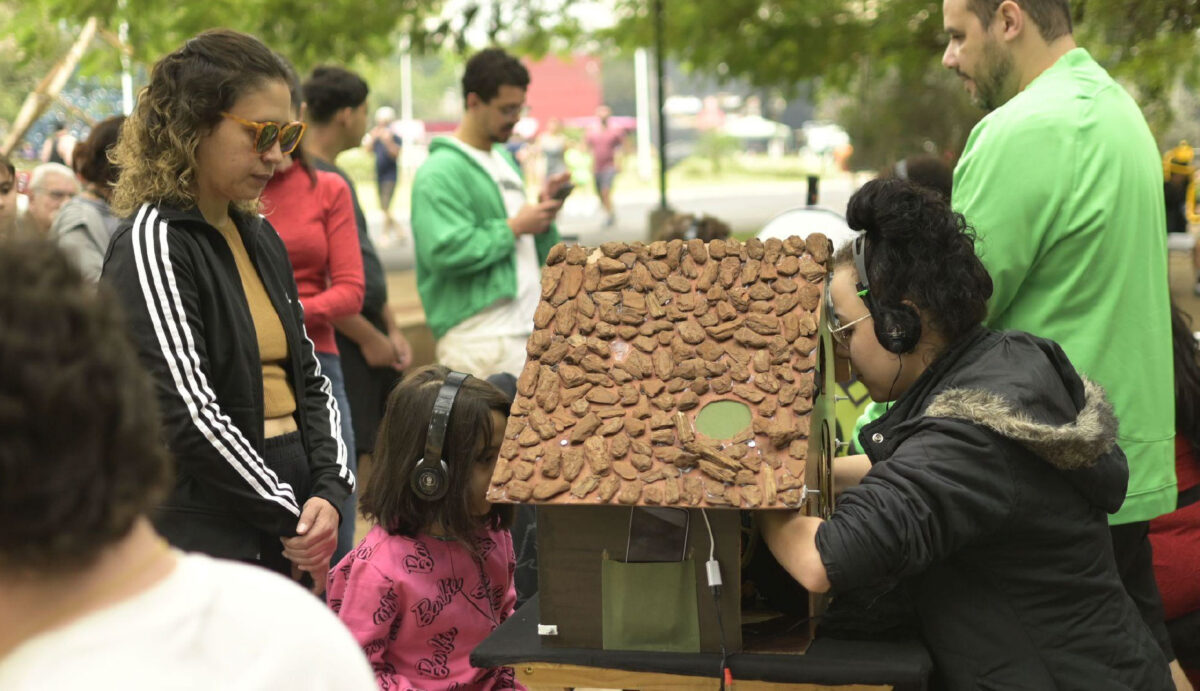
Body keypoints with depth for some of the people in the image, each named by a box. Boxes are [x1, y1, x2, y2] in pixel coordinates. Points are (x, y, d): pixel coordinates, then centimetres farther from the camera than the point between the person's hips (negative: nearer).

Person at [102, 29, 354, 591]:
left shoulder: (261, 238, 14)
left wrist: (330, 492, -1)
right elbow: (187, 415, -17)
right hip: (204, 541, -7)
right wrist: (291, 516, -11)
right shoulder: (152, 243, -10)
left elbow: (309, 380, 16)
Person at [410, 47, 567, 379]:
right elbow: (446, 252, -23)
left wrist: (543, 213, 4)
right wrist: (514, 228, -14)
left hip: (528, 328, 9)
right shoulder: (441, 171, -9)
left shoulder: (505, 159, 21)